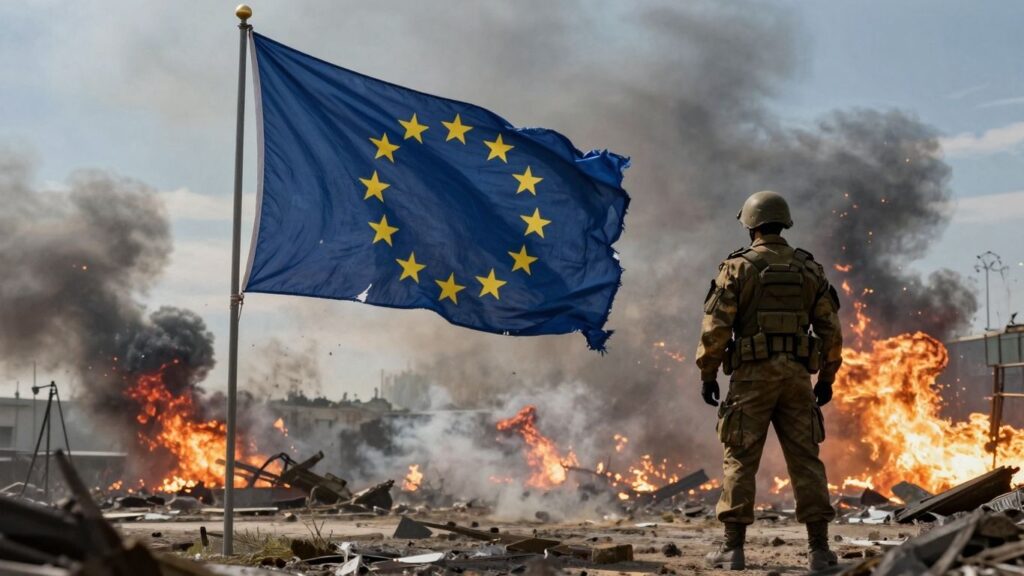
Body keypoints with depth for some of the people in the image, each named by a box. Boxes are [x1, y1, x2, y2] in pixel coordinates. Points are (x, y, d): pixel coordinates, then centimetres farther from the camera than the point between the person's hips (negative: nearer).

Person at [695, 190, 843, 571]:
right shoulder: (809, 269, 9)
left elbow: (716, 326, -7)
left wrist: (707, 373, 0)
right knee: (806, 460, 6)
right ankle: (819, 548, 4)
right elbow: (830, 329, 9)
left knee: (741, 461, 1)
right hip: (796, 374, 3)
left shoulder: (738, 266, -2)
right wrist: (827, 378, 16)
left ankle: (733, 549, 0)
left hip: (752, 373, -3)